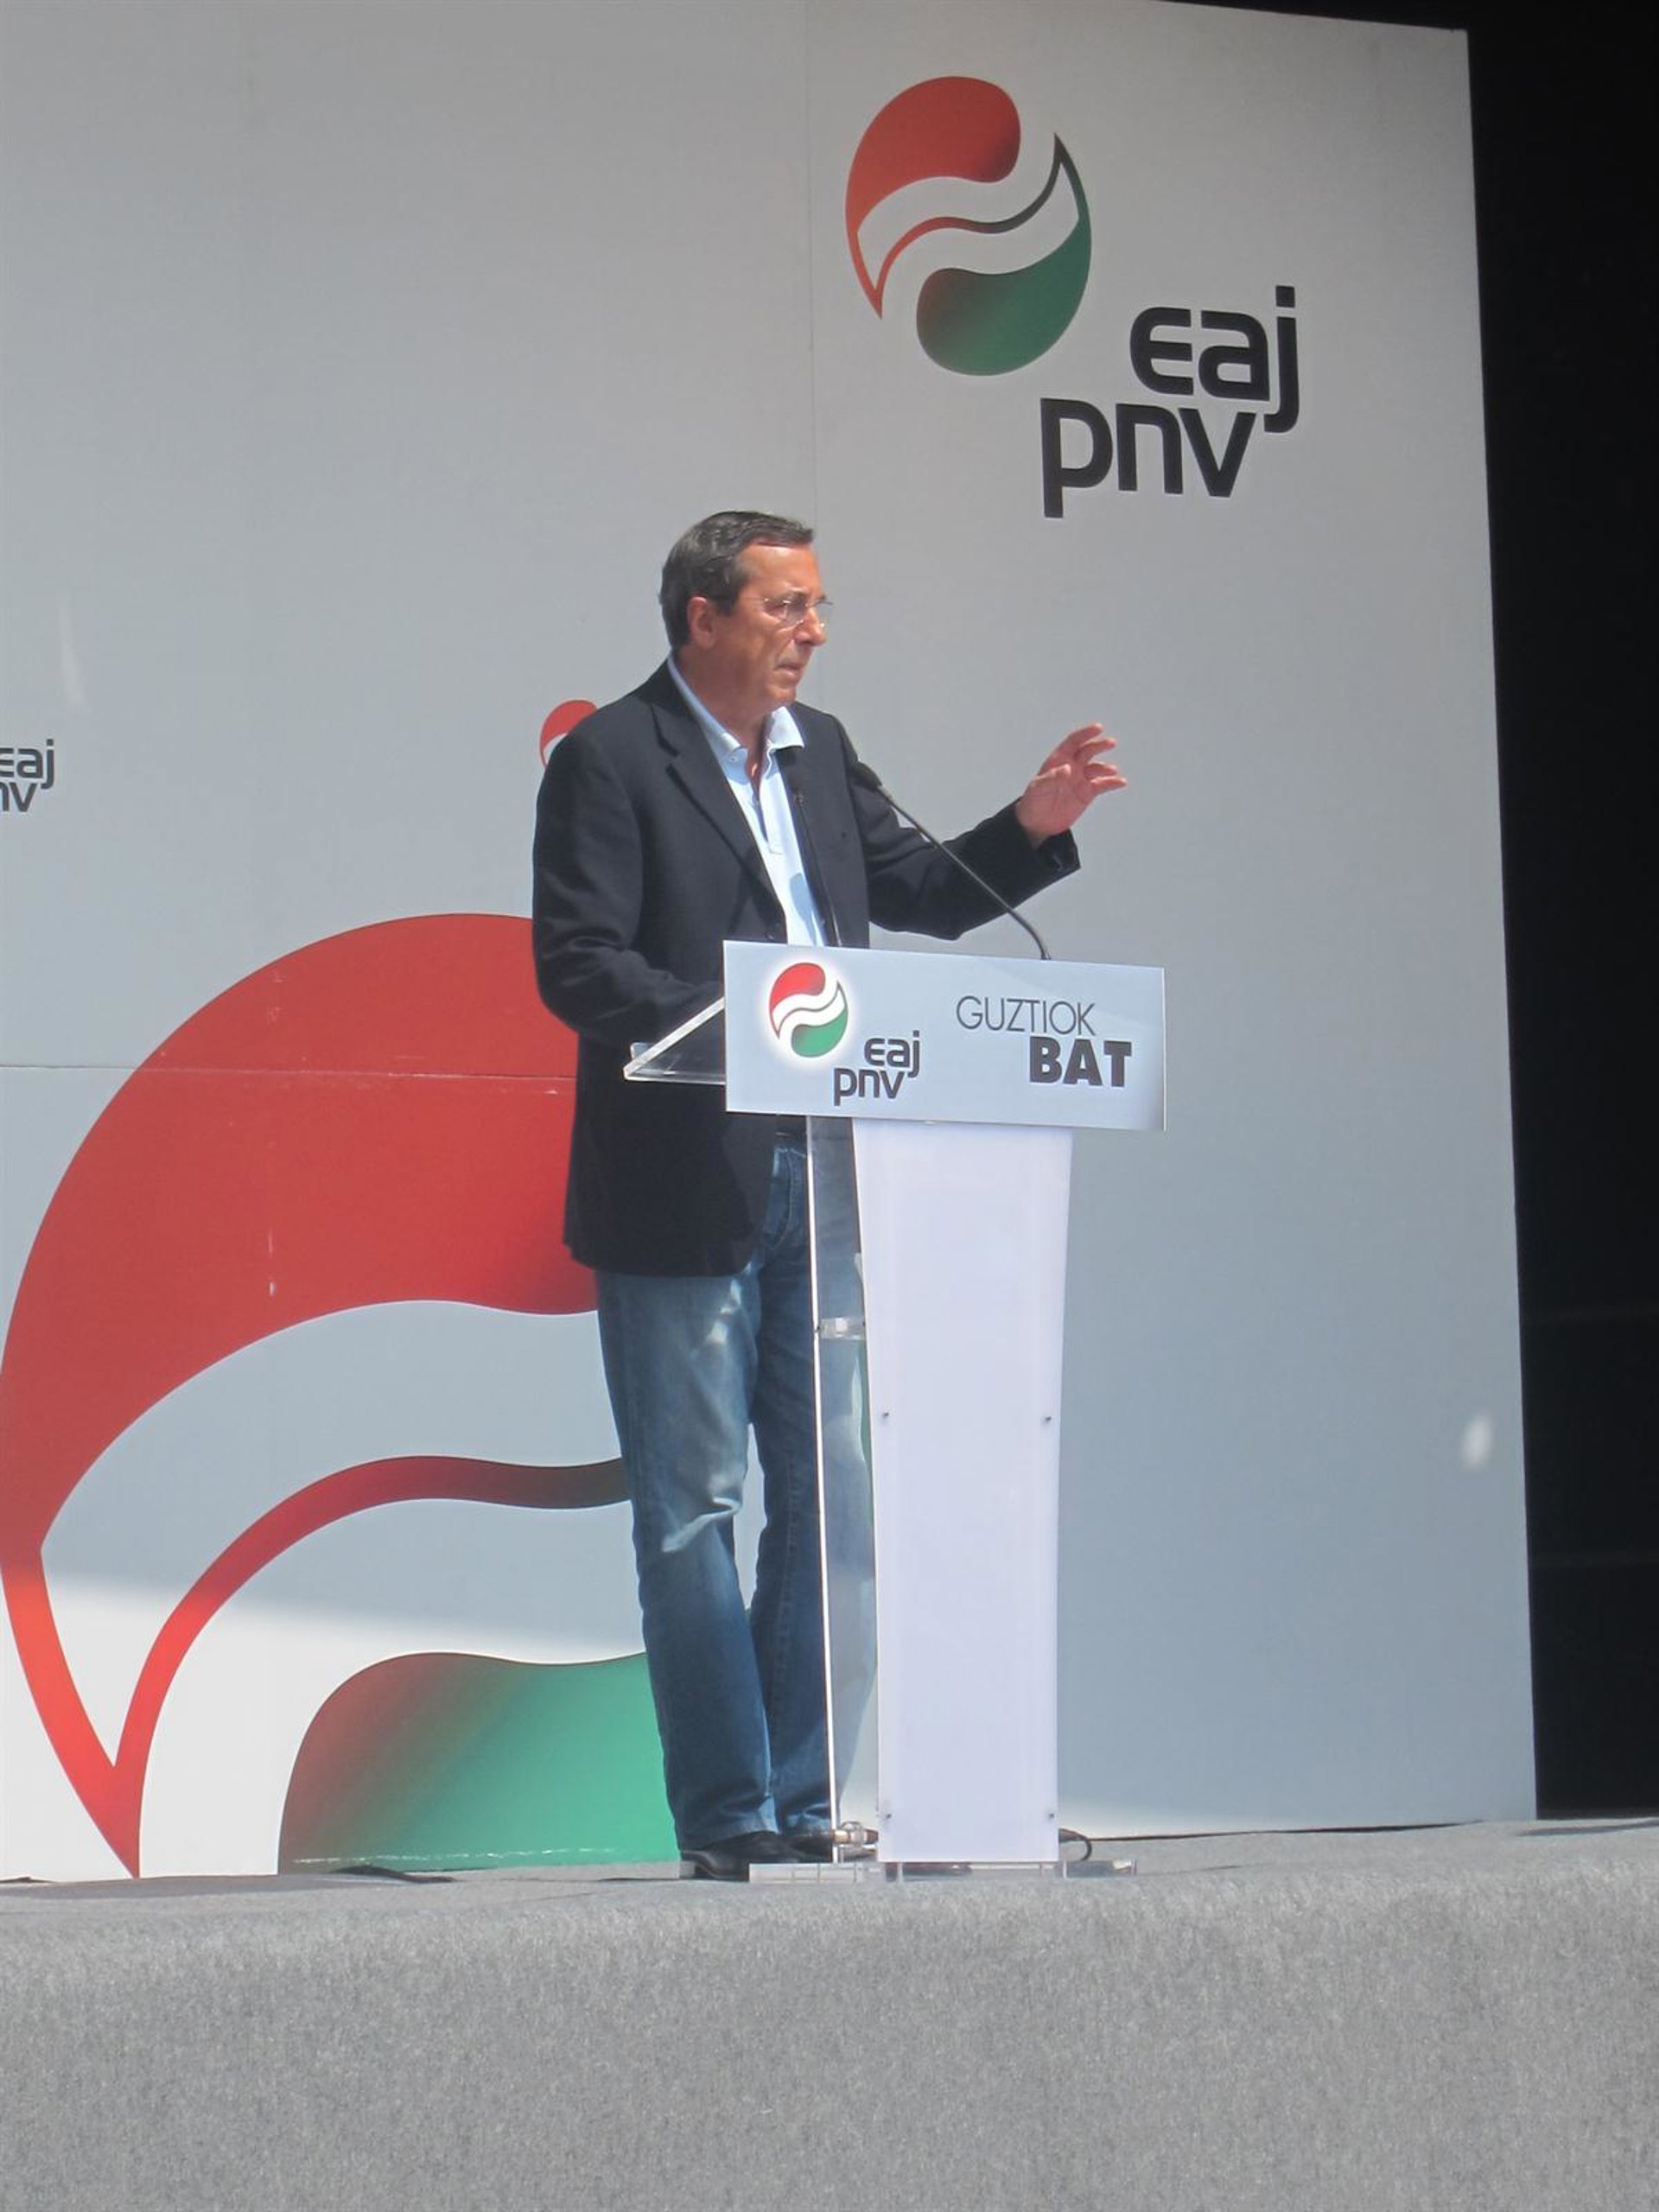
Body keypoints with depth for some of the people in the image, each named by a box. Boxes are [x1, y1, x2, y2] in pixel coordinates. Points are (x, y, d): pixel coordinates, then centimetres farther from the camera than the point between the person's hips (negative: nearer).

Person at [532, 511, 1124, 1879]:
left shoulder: (818, 748, 14)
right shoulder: (609, 760, -7)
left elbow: (925, 896, 20)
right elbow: (577, 965, -14)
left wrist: (1034, 827, 4)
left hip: (820, 1185, 7)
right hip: (684, 1194, -7)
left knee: (832, 1504, 8)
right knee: (693, 1511, 1)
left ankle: (804, 1804, 16)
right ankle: (727, 1819, 6)